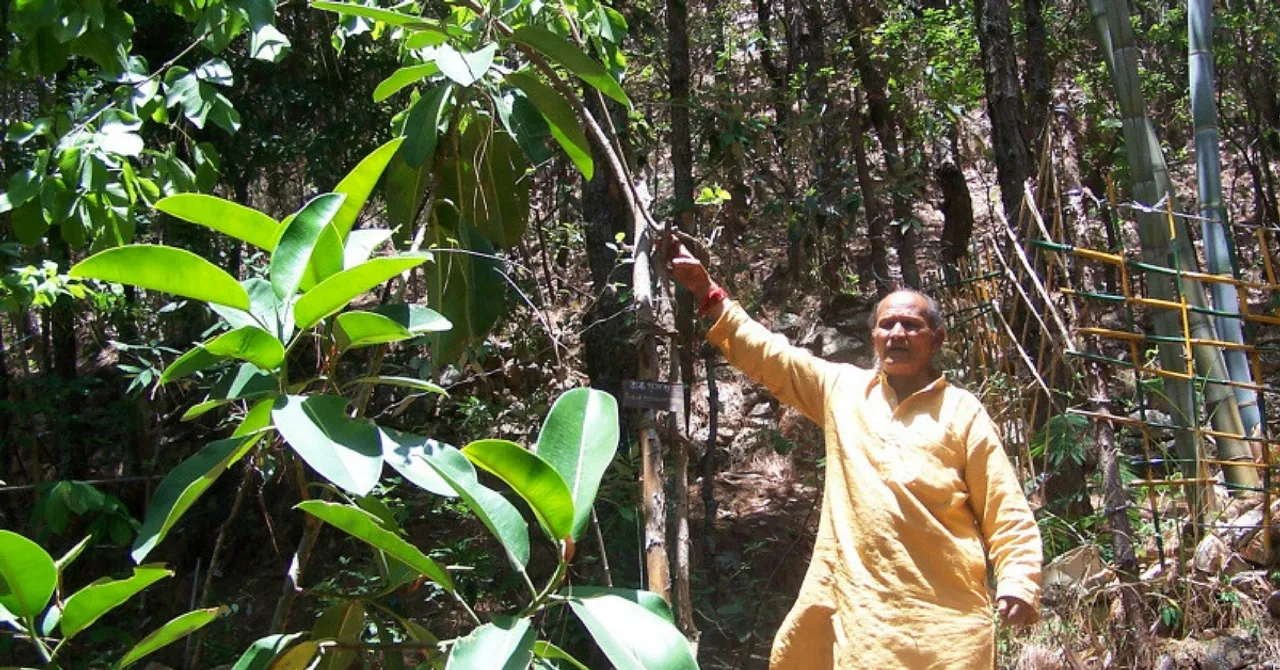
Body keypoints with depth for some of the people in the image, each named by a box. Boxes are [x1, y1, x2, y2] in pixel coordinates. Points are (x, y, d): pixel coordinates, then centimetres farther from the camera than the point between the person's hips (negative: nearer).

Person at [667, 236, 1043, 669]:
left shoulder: (962, 412, 4)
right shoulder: (842, 389, 13)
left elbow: (1007, 513, 2)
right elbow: (765, 354, 13)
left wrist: (1019, 583, -12)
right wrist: (707, 292, 7)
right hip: (852, 605, 3)